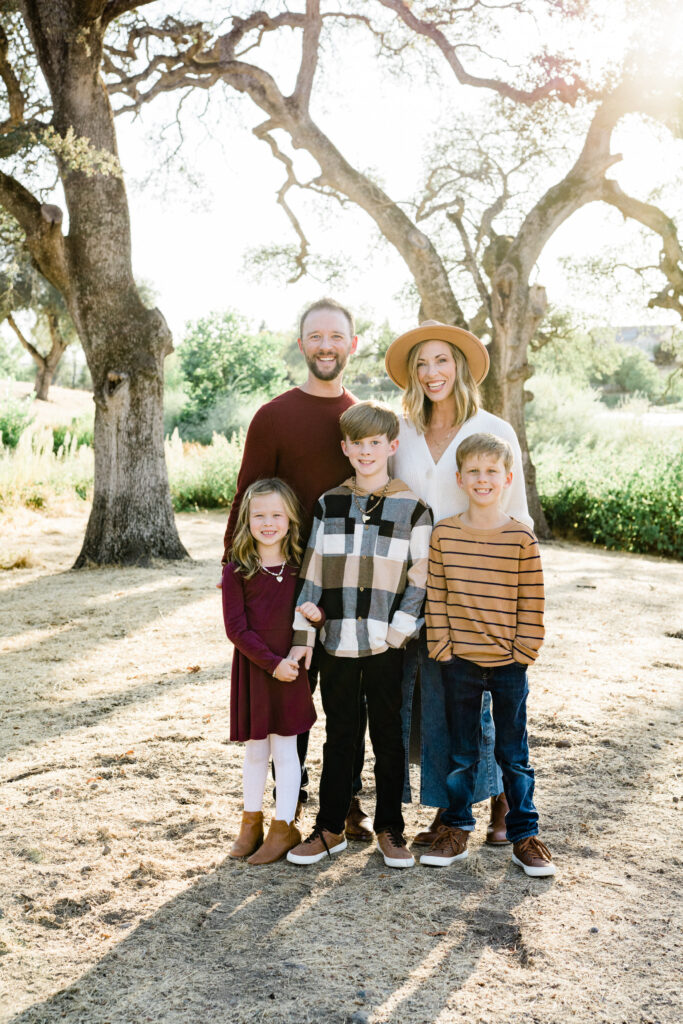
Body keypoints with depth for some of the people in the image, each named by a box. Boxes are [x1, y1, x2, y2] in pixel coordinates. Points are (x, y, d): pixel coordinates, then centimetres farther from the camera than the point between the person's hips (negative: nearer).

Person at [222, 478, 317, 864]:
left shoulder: (300, 567, 0)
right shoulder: (237, 572, -6)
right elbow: (236, 628, -10)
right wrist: (272, 662, -15)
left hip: (290, 669, 1)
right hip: (253, 668, 0)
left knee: (285, 748, 6)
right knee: (255, 749, 12)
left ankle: (285, 827, 19)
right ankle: (252, 821, 30)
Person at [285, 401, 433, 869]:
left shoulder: (412, 508, -2)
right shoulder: (329, 505, 6)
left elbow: (419, 580, -1)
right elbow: (312, 573, 8)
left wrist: (397, 631, -11)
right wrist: (304, 633, 3)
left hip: (385, 642, -2)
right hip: (337, 640, 2)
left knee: (387, 733, 8)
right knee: (339, 733, 11)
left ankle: (390, 829, 21)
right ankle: (330, 828, 22)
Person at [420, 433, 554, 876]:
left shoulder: (522, 538, -7)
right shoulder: (444, 534, -2)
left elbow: (532, 604, -3)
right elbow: (436, 597, 1)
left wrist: (524, 653, -6)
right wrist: (441, 648, -2)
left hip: (509, 664, -1)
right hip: (459, 661, 1)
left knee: (514, 753, 10)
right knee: (461, 753, 13)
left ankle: (525, 837, 22)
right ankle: (456, 831, 27)